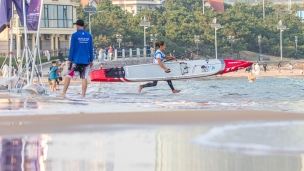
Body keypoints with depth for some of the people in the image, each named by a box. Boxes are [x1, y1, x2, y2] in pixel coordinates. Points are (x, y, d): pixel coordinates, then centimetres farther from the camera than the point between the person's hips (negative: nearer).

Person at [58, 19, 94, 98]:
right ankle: (83, 95, 1)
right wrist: (91, 60, 14)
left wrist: (69, 59, -2)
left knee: (68, 76, 4)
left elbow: (72, 48, -6)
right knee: (84, 78, 4)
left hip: (76, 60, -3)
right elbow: (91, 49, 8)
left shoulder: (75, 35, -6)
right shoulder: (89, 36, 5)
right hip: (86, 61, 3)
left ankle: (64, 93, 3)